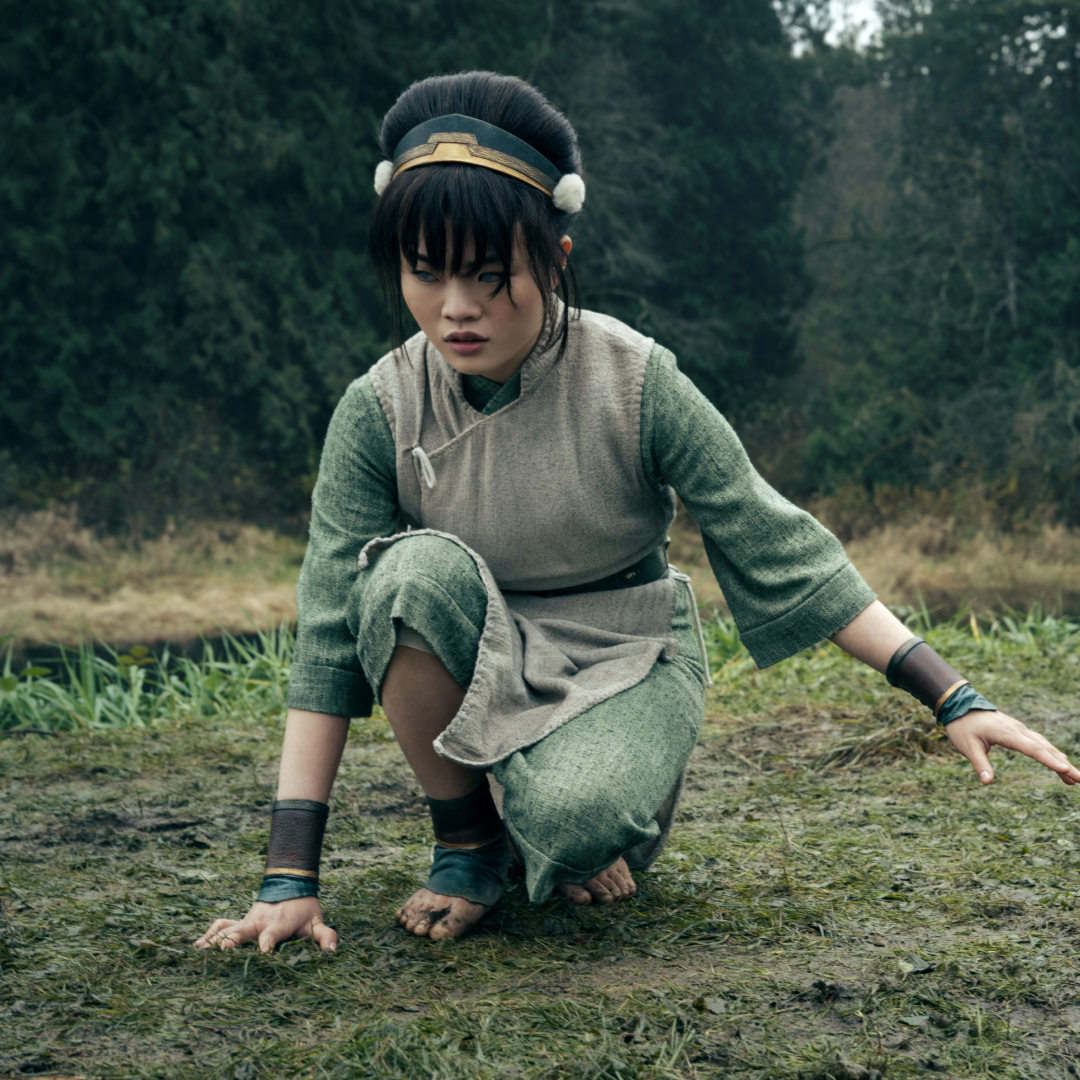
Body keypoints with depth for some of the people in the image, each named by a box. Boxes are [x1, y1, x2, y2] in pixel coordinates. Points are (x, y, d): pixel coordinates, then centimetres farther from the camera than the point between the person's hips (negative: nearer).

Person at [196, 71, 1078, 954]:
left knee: (573, 818, -35)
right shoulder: (380, 412, -14)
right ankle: (467, 841, -9)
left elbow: (777, 547, -14)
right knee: (416, 573, -32)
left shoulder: (634, 383, -18)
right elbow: (330, 633, -16)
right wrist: (291, 879, -21)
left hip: (625, 661, -2)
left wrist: (955, 699, -19)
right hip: (477, 673, 2)